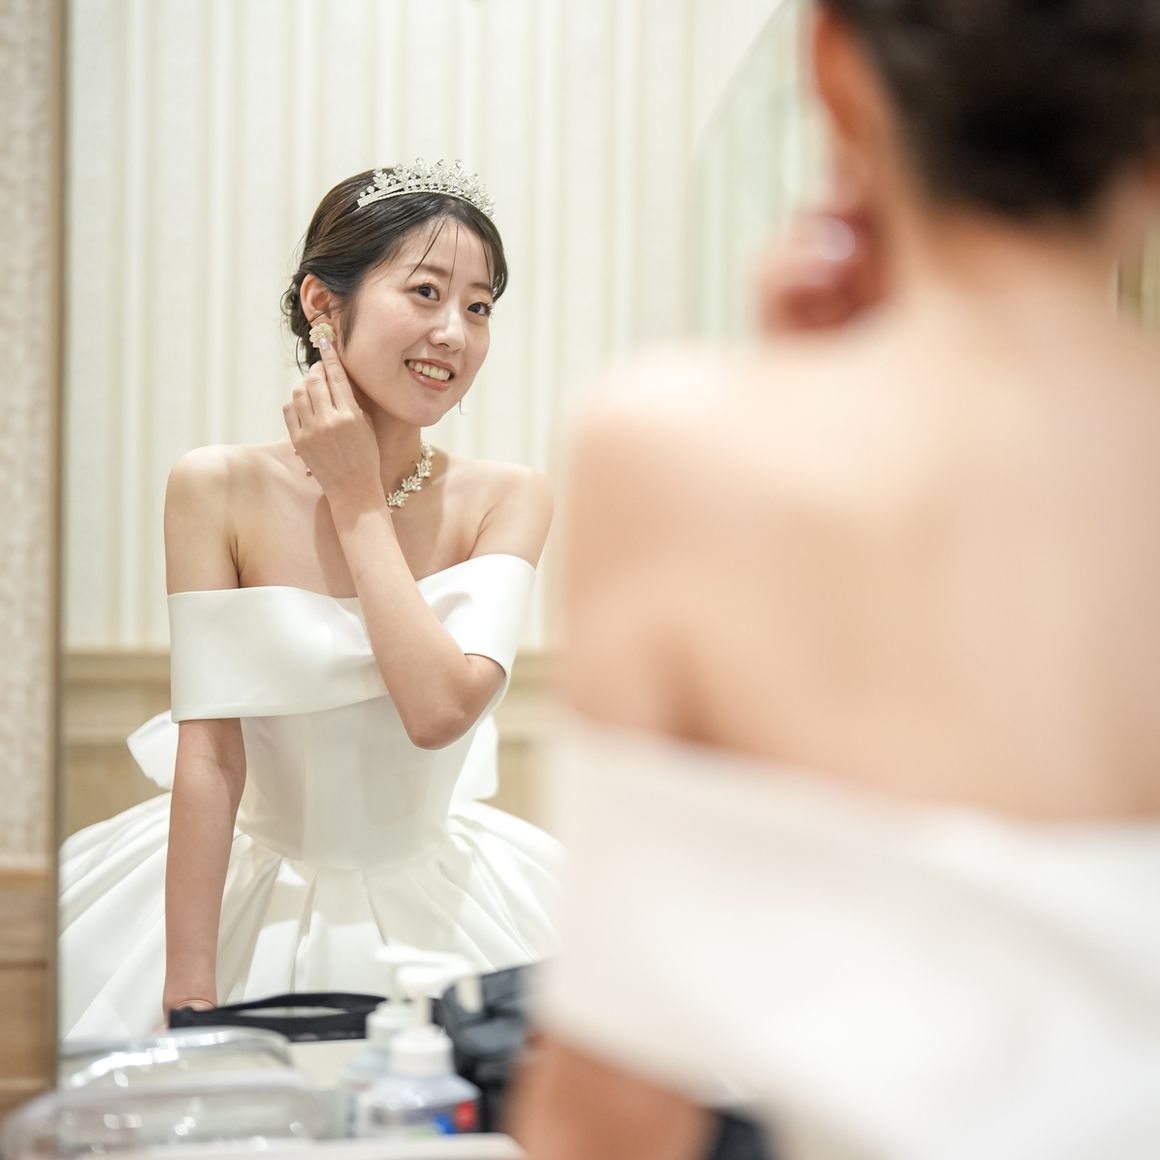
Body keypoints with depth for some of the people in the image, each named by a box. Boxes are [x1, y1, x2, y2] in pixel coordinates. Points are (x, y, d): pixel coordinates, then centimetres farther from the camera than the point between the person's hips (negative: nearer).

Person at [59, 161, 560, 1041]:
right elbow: (209, 750, -14)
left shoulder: (507, 500, -8)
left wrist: (360, 499, -16)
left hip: (440, 902, 2)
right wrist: (188, 992, -16)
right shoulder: (219, 490, -12)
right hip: (256, 896, -1)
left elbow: (440, 709, -23)